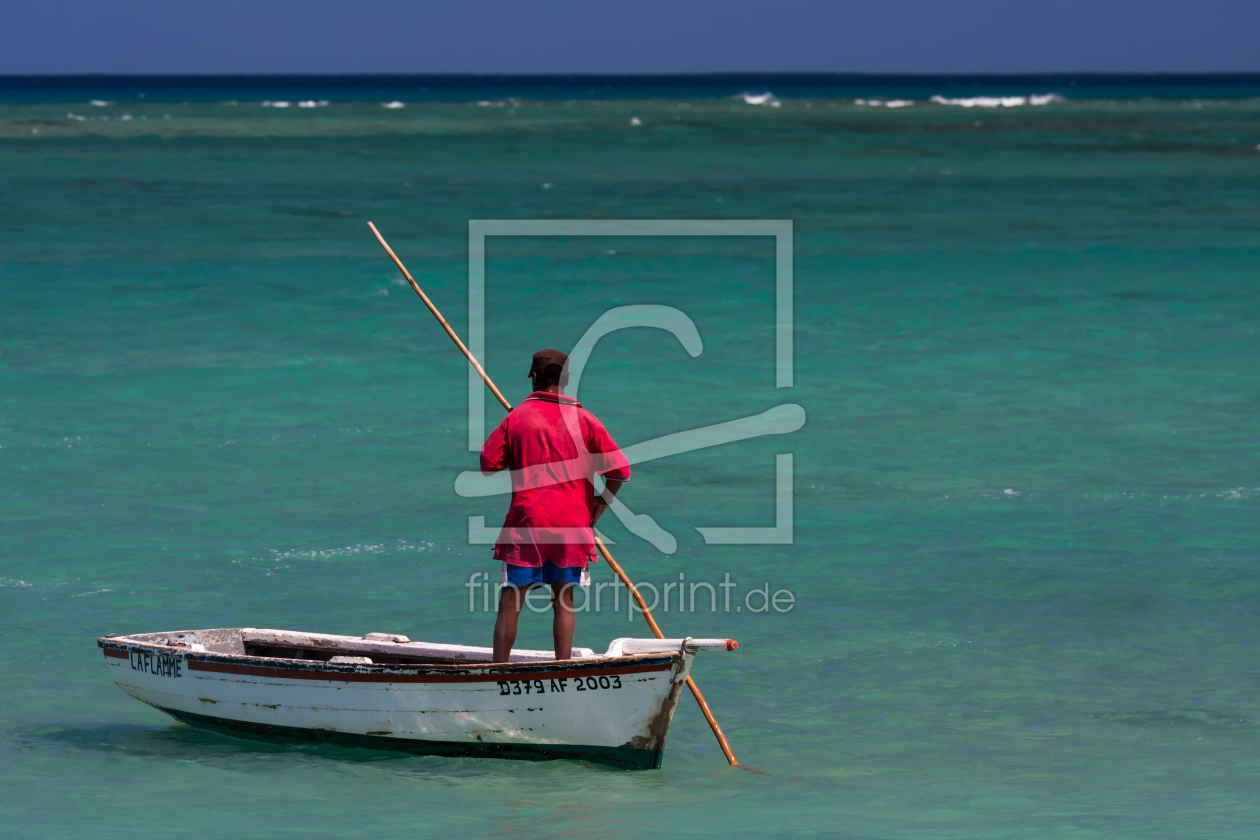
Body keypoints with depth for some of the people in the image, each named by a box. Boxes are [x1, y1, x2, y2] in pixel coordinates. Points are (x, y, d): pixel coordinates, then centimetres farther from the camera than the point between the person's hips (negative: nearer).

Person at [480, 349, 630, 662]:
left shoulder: (516, 417, 1)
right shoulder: (584, 420, 3)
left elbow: (488, 465, 2)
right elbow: (620, 471, -1)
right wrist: (594, 513, 9)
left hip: (526, 521, -1)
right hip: (571, 524, 1)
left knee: (510, 601, 3)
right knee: (564, 601, 10)